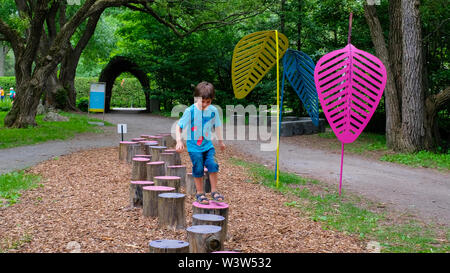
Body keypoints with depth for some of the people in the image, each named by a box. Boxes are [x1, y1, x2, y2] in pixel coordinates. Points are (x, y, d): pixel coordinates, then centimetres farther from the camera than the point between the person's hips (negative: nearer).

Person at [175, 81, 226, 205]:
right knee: (198, 169, 0)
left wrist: (220, 140, 22)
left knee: (213, 165, -11)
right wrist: (179, 141, -16)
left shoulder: (213, 110, -3)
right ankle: (200, 193, 17)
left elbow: (217, 125, 14)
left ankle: (214, 191, 5)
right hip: (194, 145, -2)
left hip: (207, 144, 3)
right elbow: (179, 126, -6)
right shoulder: (190, 111, -13)